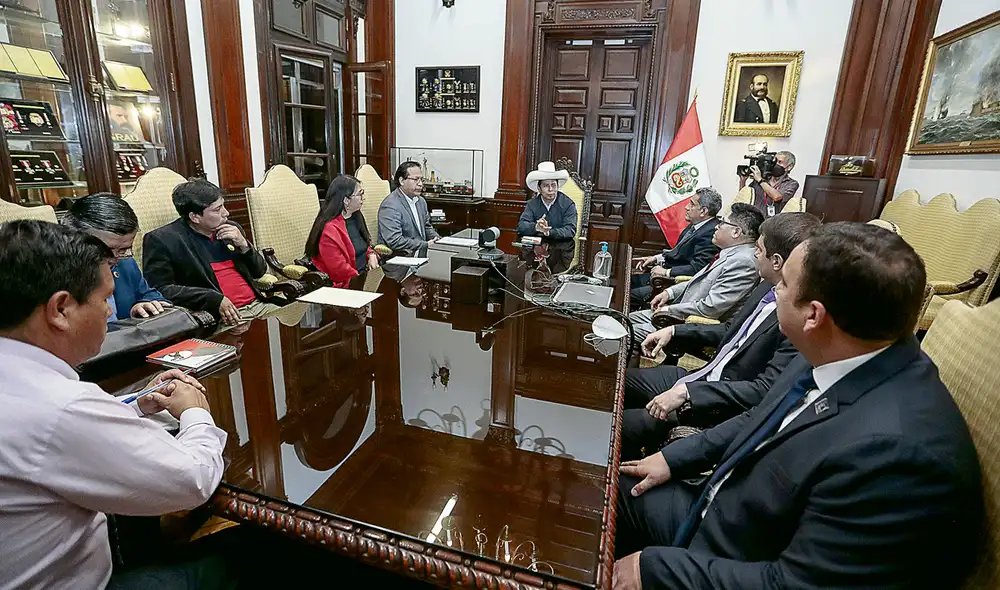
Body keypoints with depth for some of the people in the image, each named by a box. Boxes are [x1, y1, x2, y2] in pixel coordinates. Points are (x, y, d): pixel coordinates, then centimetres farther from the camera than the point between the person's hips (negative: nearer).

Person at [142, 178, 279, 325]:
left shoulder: (232, 228, 15)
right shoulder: (161, 240, -1)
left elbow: (259, 272, 21)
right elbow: (160, 289, -8)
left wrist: (244, 246, 2)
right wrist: (215, 299, -18)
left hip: (258, 304, 7)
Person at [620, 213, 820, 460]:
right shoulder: (768, 288, 1)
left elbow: (765, 391, -26)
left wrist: (687, 393, -27)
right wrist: (674, 331, 5)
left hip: (724, 410, -8)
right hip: (704, 376, 9)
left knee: (625, 425, -16)